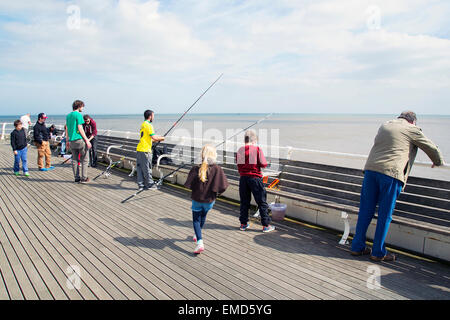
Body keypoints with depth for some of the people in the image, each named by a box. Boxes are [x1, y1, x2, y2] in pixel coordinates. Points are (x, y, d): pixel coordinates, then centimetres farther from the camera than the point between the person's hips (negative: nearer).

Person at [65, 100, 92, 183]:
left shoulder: (68, 116, 14)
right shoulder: (78, 115, -9)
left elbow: (67, 129, 17)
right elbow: (80, 129, -14)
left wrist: (67, 141, 22)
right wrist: (87, 140, -14)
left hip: (71, 141, 8)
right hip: (79, 140, -7)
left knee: (74, 159, 10)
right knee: (84, 159, 1)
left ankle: (76, 178, 14)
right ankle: (84, 178, 0)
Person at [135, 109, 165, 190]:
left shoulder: (143, 124, 19)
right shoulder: (148, 125, -10)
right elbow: (154, 138, -15)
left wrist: (158, 139, 23)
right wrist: (162, 138, 3)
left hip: (139, 149, 9)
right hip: (145, 150, -9)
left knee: (140, 168, 8)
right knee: (147, 168, -1)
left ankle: (141, 185, 12)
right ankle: (150, 184, 6)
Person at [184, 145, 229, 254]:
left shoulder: (196, 169, -20)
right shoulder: (218, 170, -18)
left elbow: (188, 184, -18)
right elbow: (223, 186, -20)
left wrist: (196, 188, 4)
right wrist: (216, 192, 1)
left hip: (197, 199, -2)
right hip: (210, 200, 2)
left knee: (196, 219, 13)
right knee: (203, 216, 28)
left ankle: (200, 242, -5)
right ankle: (197, 235, 49)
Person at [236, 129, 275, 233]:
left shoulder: (240, 150, 3)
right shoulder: (257, 149, -11)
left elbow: (238, 165, 8)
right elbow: (264, 164, -11)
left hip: (243, 178, 5)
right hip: (255, 178, -4)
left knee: (244, 202, 15)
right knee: (262, 202, 4)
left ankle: (243, 224, 21)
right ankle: (266, 225, 8)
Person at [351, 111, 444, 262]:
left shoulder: (384, 126, 23)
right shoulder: (412, 130, 8)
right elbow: (432, 149, 18)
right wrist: (438, 162, 39)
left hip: (371, 168, 5)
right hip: (391, 172, -5)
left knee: (365, 211, 10)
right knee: (385, 215, 3)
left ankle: (357, 247, 17)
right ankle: (378, 252, 12)